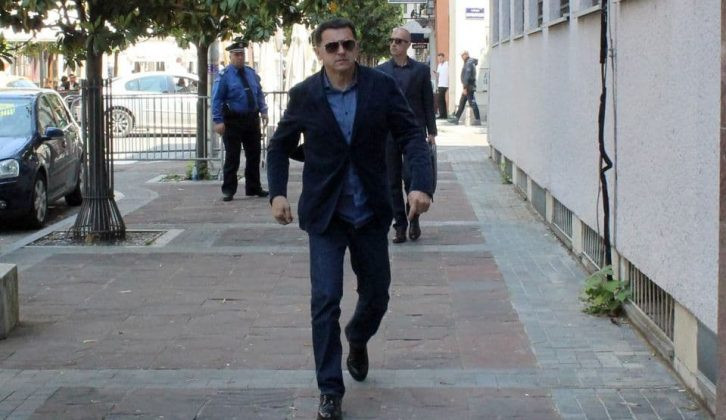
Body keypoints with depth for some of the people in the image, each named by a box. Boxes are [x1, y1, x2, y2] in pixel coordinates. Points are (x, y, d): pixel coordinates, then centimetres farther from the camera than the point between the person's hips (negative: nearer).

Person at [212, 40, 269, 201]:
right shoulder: (224, 76, -8)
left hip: (252, 120, 6)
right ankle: (228, 191, 7)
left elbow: (259, 93, 18)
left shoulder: (251, 73, 10)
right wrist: (218, 121, -18)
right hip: (233, 121, -6)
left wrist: (263, 111, 5)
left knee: (254, 155, 11)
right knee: (232, 157, -1)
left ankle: (254, 188, 22)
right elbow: (216, 99, -11)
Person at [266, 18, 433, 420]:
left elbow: (412, 136, -8)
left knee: (376, 295, 13)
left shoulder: (382, 86, -6)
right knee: (325, 301, -8)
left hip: (370, 212, 1)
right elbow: (279, 147, 6)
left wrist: (421, 184, -24)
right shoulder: (304, 95, -5)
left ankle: (357, 340, 47)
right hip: (325, 214, -1)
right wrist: (277, 193, -7)